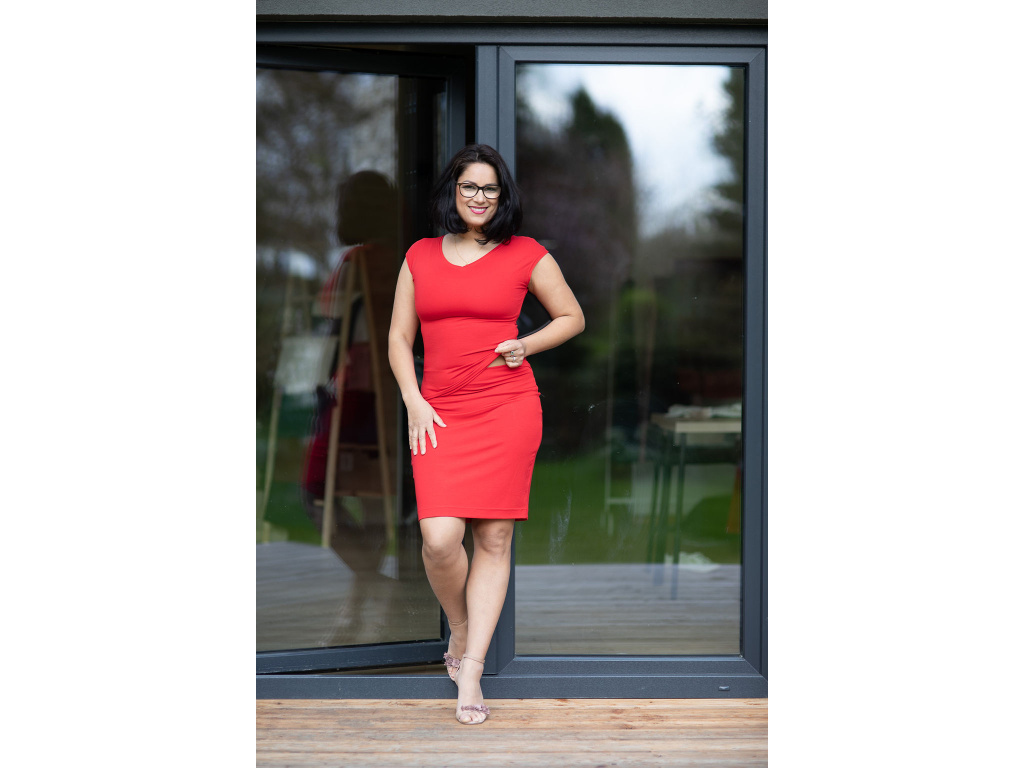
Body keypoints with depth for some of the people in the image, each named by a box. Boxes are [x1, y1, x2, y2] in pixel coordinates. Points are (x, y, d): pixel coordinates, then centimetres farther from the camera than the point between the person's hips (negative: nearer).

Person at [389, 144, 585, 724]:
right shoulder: (421, 257, 11)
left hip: (508, 407, -1)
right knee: (440, 539, -12)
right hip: (440, 414, 1)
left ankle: (471, 672, 4)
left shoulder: (526, 255, 4)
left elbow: (572, 317, 14)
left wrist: (526, 345, -3)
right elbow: (400, 338, 13)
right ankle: (460, 628, 18)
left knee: (494, 539, -2)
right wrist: (414, 402, 0)